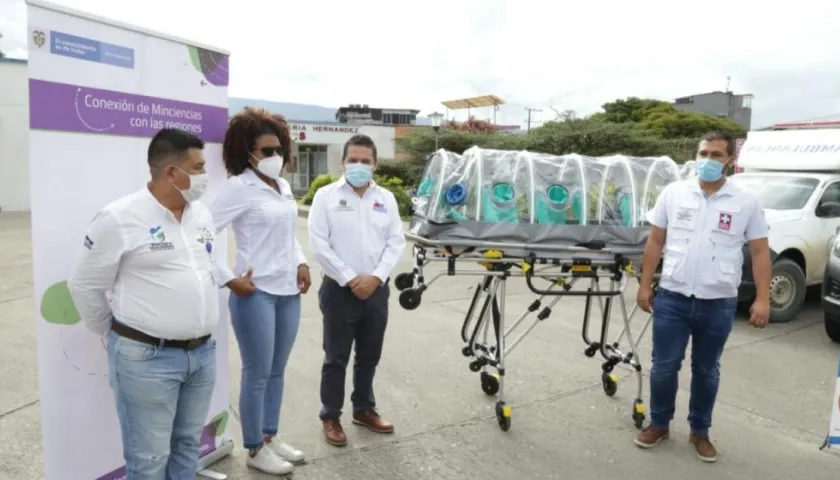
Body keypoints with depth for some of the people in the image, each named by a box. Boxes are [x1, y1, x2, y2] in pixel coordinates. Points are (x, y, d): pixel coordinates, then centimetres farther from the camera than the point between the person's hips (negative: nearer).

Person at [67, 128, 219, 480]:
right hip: (146, 359, -6)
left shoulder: (201, 214, 7)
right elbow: (84, 285, -5)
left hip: (203, 352, 6)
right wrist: (115, 336, 5)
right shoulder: (119, 218, -13)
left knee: (188, 445, 19)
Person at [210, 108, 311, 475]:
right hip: (256, 293, -7)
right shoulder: (238, 188, -11)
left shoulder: (284, 187, 11)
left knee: (277, 371, 17)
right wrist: (229, 280, -16)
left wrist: (301, 262, 8)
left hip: (288, 291, 7)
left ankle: (271, 436, 33)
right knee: (257, 374, 5)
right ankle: (255, 449, 22)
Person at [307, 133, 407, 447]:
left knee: (370, 356, 15)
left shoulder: (386, 198, 7)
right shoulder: (326, 196, -4)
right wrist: (349, 279, -14)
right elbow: (319, 243, -10)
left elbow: (396, 242, 3)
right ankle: (330, 417, 22)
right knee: (336, 358, 6)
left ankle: (364, 409, 33)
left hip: (376, 289, 4)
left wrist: (375, 277, -10)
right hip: (339, 289, -3)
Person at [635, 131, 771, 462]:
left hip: (719, 303, 0)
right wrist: (645, 285, 2)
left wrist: (763, 299, -6)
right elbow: (655, 242, 5)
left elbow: (760, 252, 1)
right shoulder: (673, 193, 1)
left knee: (706, 371, 14)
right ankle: (659, 424, 27)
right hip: (672, 298, 0)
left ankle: (700, 431, 31)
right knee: (664, 366, 7)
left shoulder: (746, 202, -1)